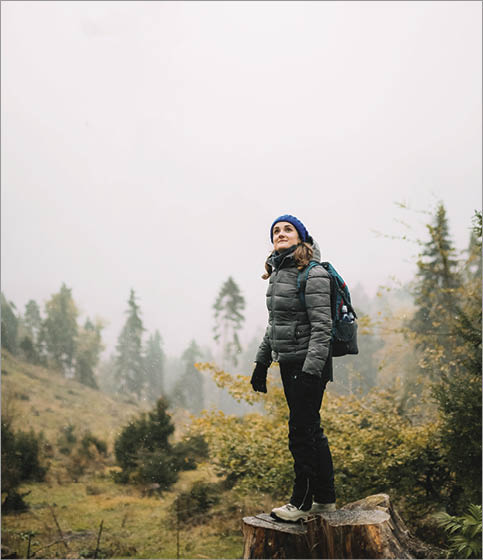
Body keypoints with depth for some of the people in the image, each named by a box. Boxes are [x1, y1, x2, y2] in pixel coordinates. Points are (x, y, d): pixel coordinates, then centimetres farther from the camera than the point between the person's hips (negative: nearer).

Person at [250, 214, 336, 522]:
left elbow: (322, 327, -19)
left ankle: (302, 502, 12)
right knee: (311, 430, 15)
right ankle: (325, 498, 26)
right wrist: (262, 362, 20)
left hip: (310, 364, -9)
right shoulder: (278, 273, 12)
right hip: (289, 364, 9)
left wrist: (311, 370, -24)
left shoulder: (313, 274, -14)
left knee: (301, 431, -2)